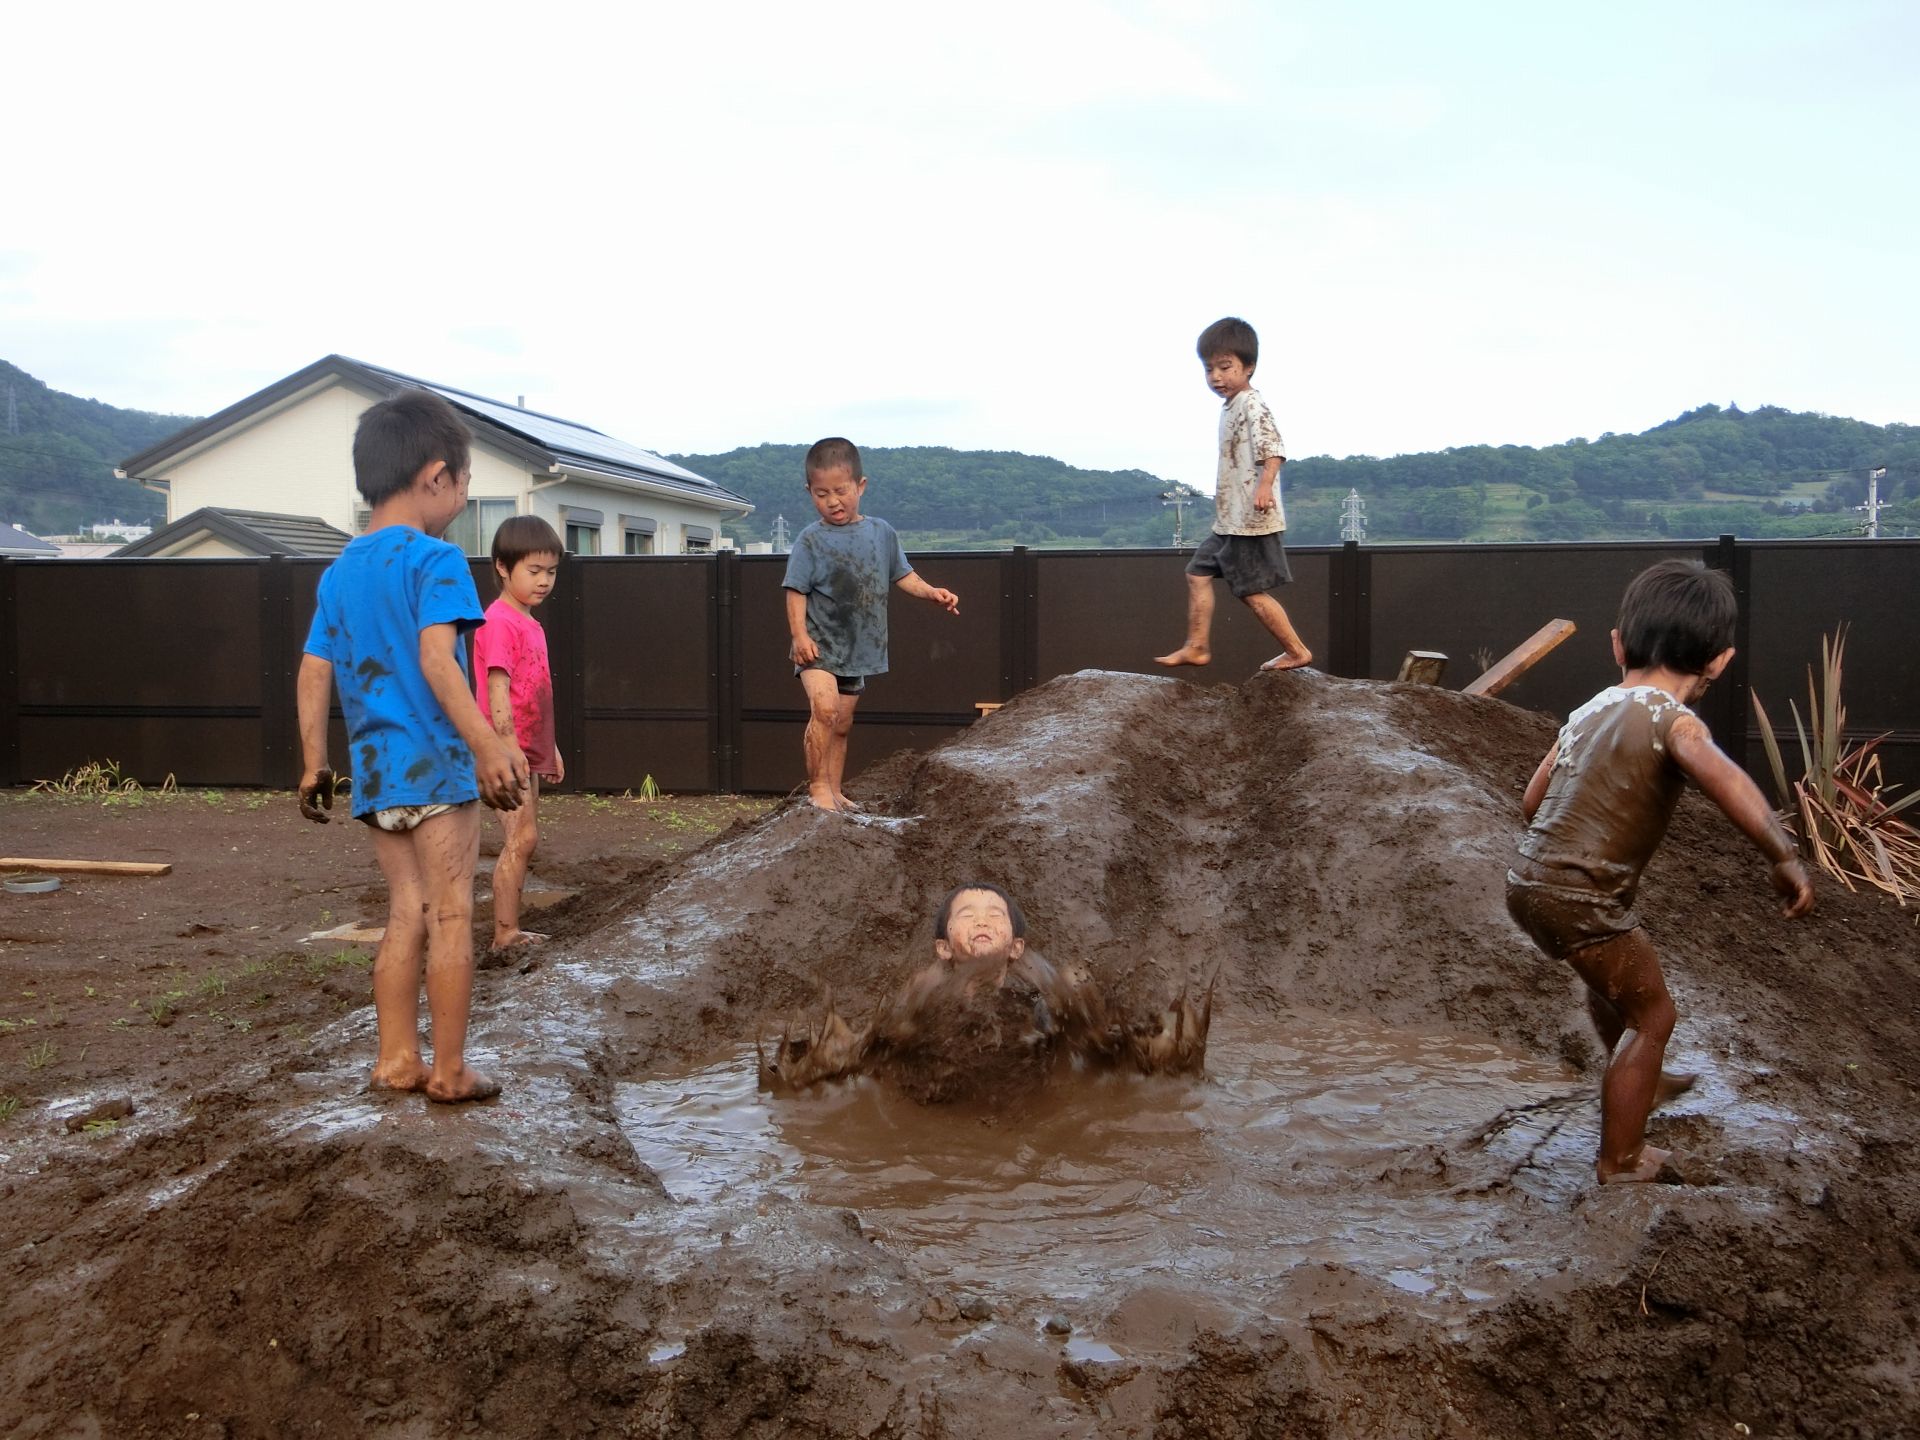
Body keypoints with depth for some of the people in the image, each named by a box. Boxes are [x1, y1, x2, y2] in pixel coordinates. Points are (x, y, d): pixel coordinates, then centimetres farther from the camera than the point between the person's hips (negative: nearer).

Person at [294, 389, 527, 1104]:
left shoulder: (339, 571, 13)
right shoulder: (434, 560, -11)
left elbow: (313, 673, 13)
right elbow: (436, 657, -23)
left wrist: (315, 764, 19)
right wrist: (489, 743, -27)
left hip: (374, 771, 7)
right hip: (435, 764, -7)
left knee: (407, 914, 15)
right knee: (451, 917, 1)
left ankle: (396, 1058, 19)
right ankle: (450, 1070, 6)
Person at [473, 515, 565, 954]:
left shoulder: (531, 623, 15)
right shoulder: (499, 621, -13)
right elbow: (497, 691, -20)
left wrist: (550, 746, 22)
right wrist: (510, 746, -25)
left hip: (529, 749, 10)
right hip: (509, 751, -10)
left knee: (525, 841, 12)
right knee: (520, 839, -10)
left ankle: (509, 930, 19)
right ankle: (504, 934, -5)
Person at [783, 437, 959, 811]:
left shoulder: (881, 532, 4)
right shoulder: (811, 540, -7)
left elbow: (902, 576, 14)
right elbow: (797, 593, -8)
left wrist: (932, 593, -2)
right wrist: (799, 635, -20)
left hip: (858, 649, 5)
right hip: (819, 645, -5)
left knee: (842, 724, 14)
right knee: (824, 707, -26)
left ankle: (834, 791, 27)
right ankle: (817, 786, -17)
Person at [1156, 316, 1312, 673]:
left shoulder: (1252, 405, -15)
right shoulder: (1232, 407, 16)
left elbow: (1273, 447, -29)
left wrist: (1265, 486, -44)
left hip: (1252, 520, -10)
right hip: (1229, 520, 10)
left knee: (1252, 591, -5)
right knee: (1198, 572, 11)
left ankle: (1297, 651, 6)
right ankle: (1197, 647, 16)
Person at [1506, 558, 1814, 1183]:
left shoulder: (1589, 710, 9)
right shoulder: (1670, 718, -14)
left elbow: (1532, 800, 16)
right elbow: (1721, 778, -36)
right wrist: (1782, 855, -39)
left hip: (1530, 879, 8)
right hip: (1581, 900, -8)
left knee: (1613, 978, 33)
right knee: (1651, 1011, 11)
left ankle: (1642, 1082, 59)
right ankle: (1621, 1160, 20)